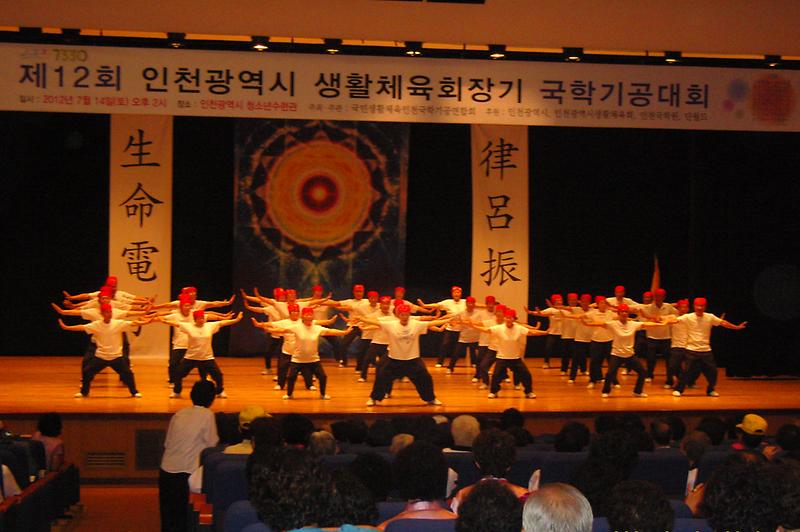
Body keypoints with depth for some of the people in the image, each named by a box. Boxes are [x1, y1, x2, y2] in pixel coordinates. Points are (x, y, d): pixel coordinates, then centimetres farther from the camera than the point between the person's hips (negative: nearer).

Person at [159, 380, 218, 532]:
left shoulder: (179, 414, 9)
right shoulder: (207, 415, -6)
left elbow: (167, 443, 13)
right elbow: (213, 444, -5)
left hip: (166, 471, 5)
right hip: (184, 473, -5)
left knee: (167, 519, 14)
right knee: (180, 520, 5)